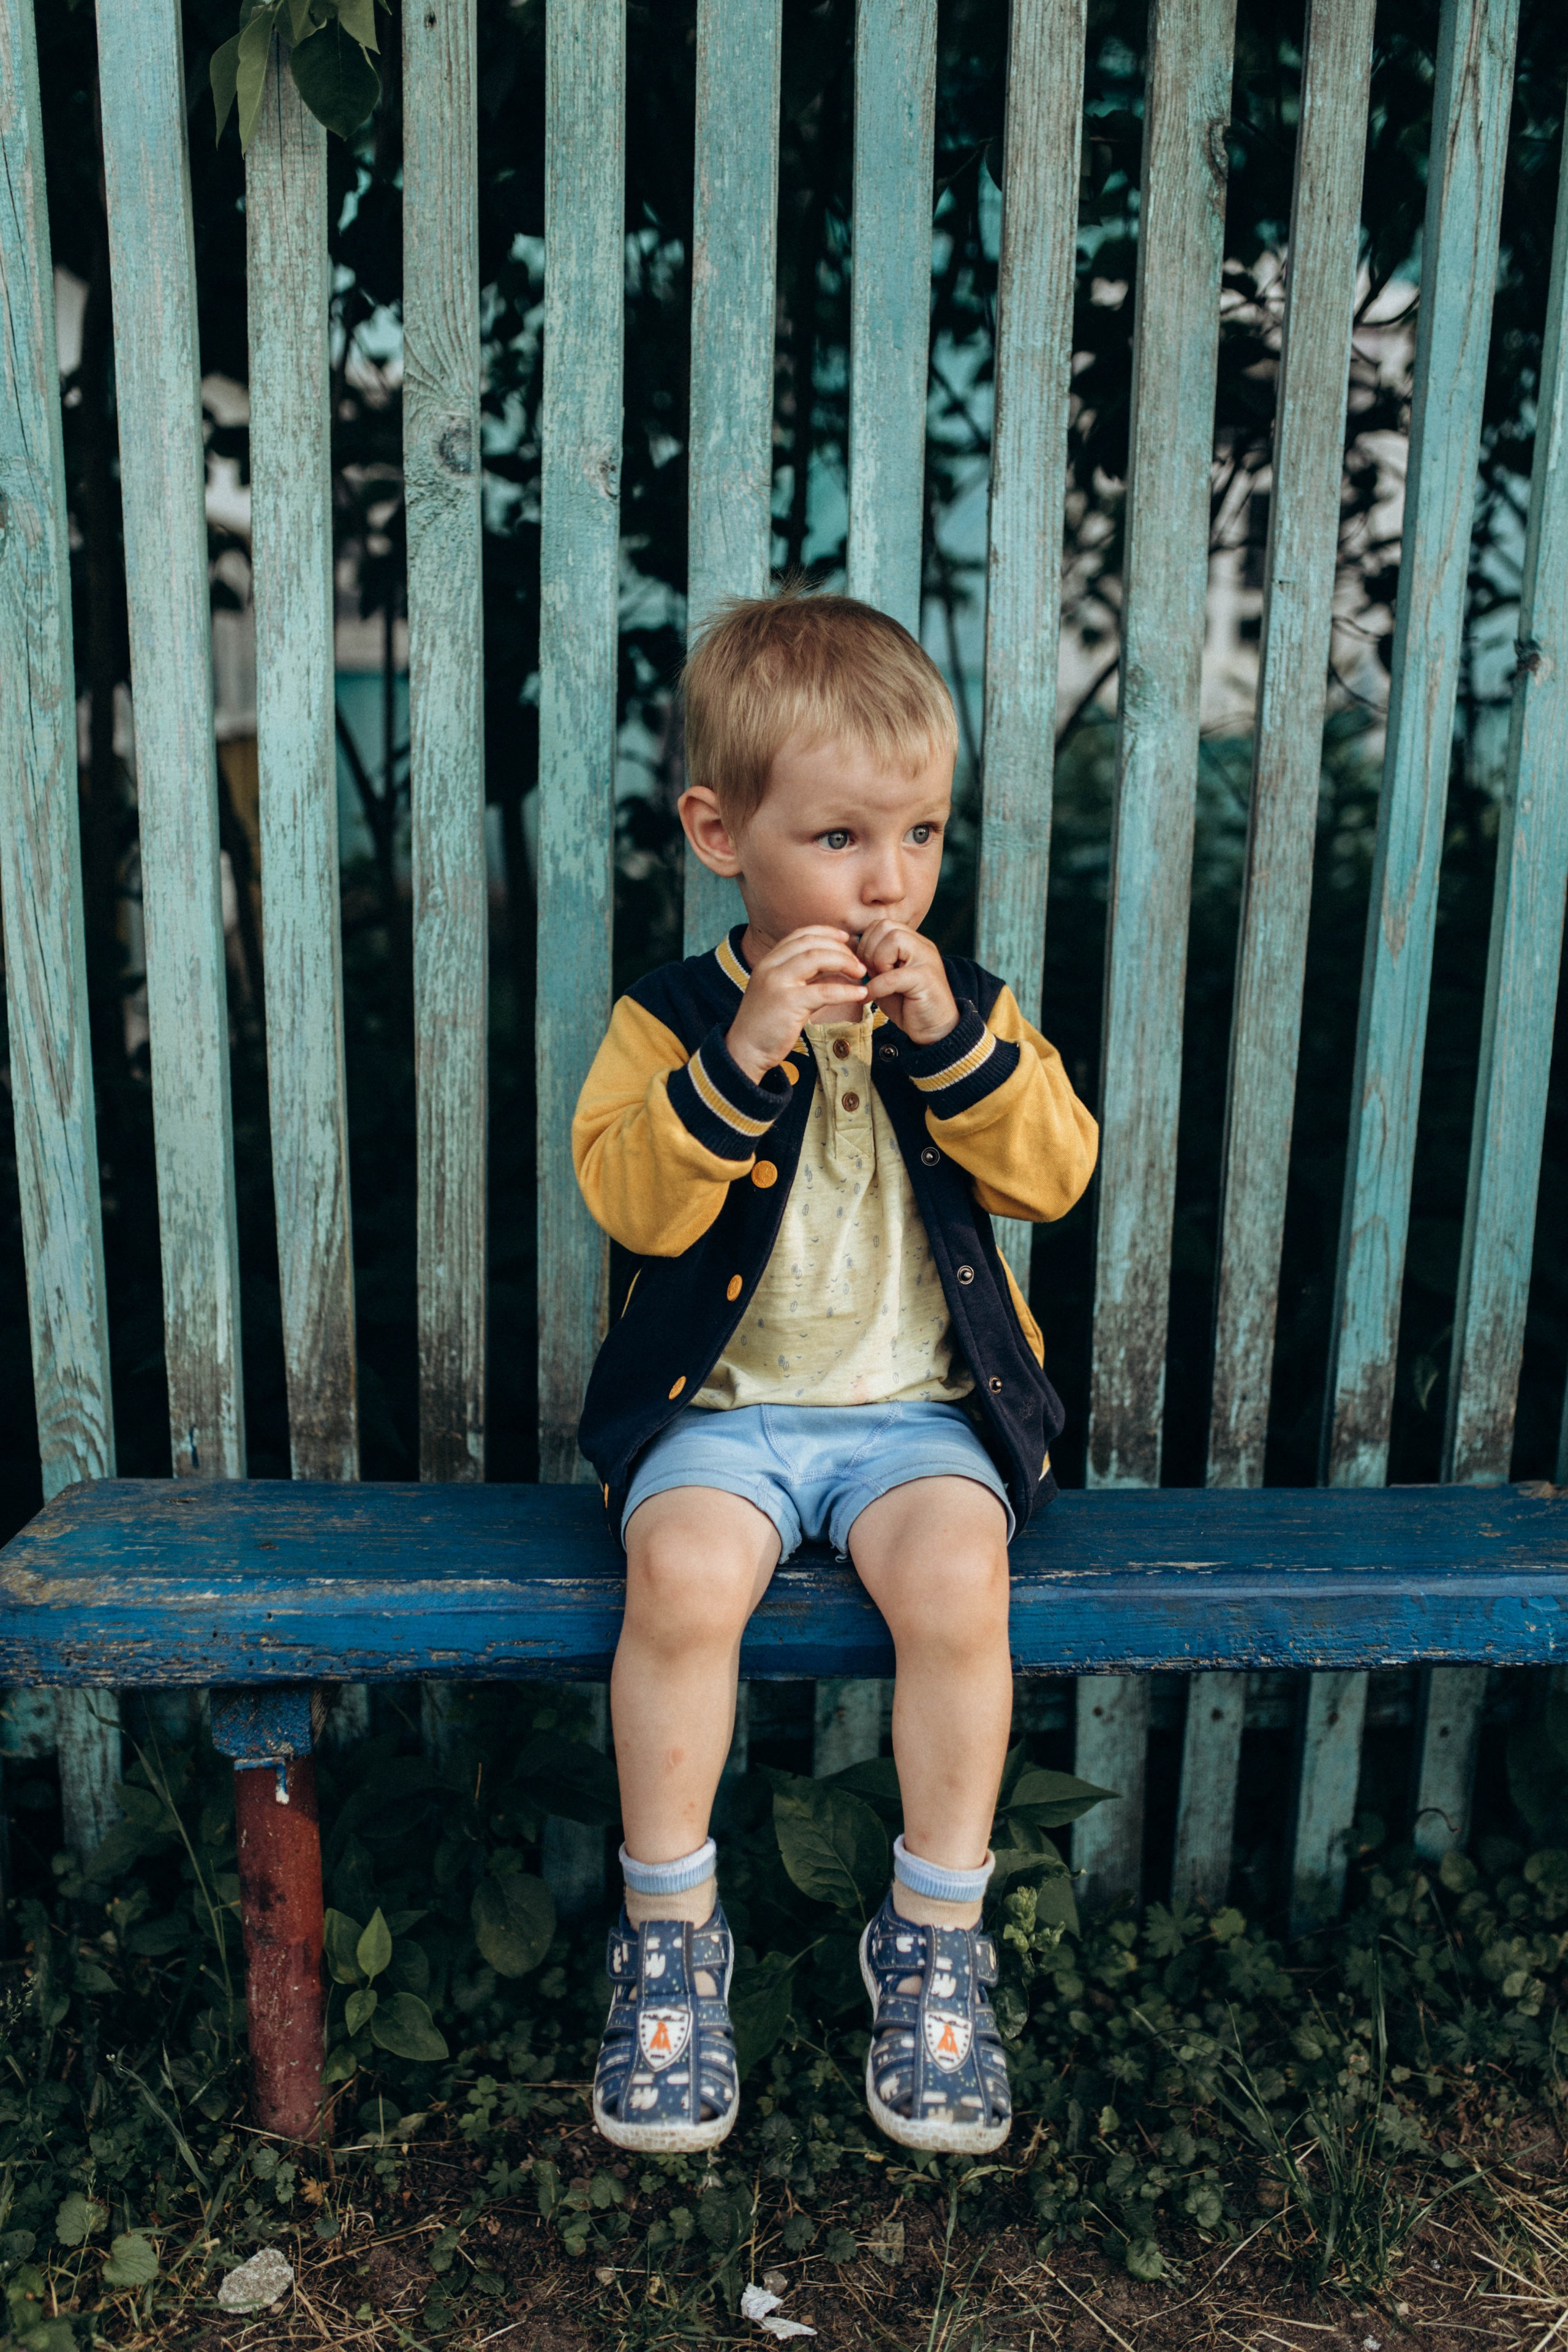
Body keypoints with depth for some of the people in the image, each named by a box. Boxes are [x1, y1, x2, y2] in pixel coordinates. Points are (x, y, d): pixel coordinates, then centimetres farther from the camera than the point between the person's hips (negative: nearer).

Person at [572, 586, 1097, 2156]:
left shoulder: (966, 1008, 6)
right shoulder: (673, 1016, -1)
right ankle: (669, 1930, -6)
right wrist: (740, 1057, -26)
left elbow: (1055, 1173, -7)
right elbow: (632, 1200, -15)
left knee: (956, 1580, -27)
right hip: (723, 1407, -1)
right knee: (682, 1577, -29)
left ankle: (935, 1937, -5)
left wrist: (952, 1038, -20)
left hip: (920, 1409, 1)